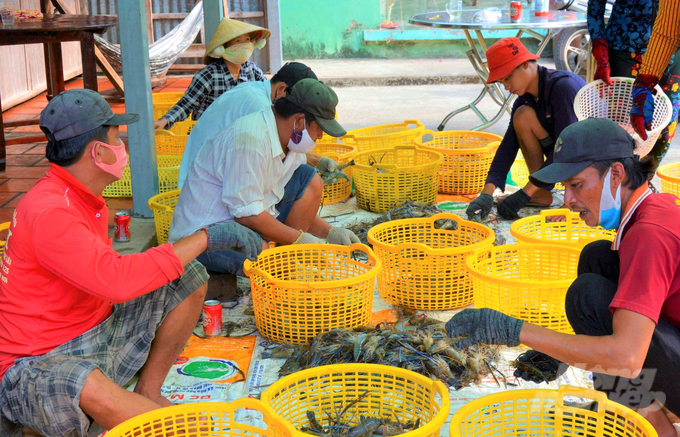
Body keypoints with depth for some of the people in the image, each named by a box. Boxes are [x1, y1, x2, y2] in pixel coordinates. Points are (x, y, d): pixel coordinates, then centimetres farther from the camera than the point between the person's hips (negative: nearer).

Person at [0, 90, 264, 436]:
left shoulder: (83, 197, 7)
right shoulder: (48, 212, -25)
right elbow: (117, 280, -35)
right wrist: (203, 238, -28)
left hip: (99, 335, 9)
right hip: (36, 367, -9)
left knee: (192, 278, 1)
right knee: (86, 386, -44)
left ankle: (147, 394, 3)